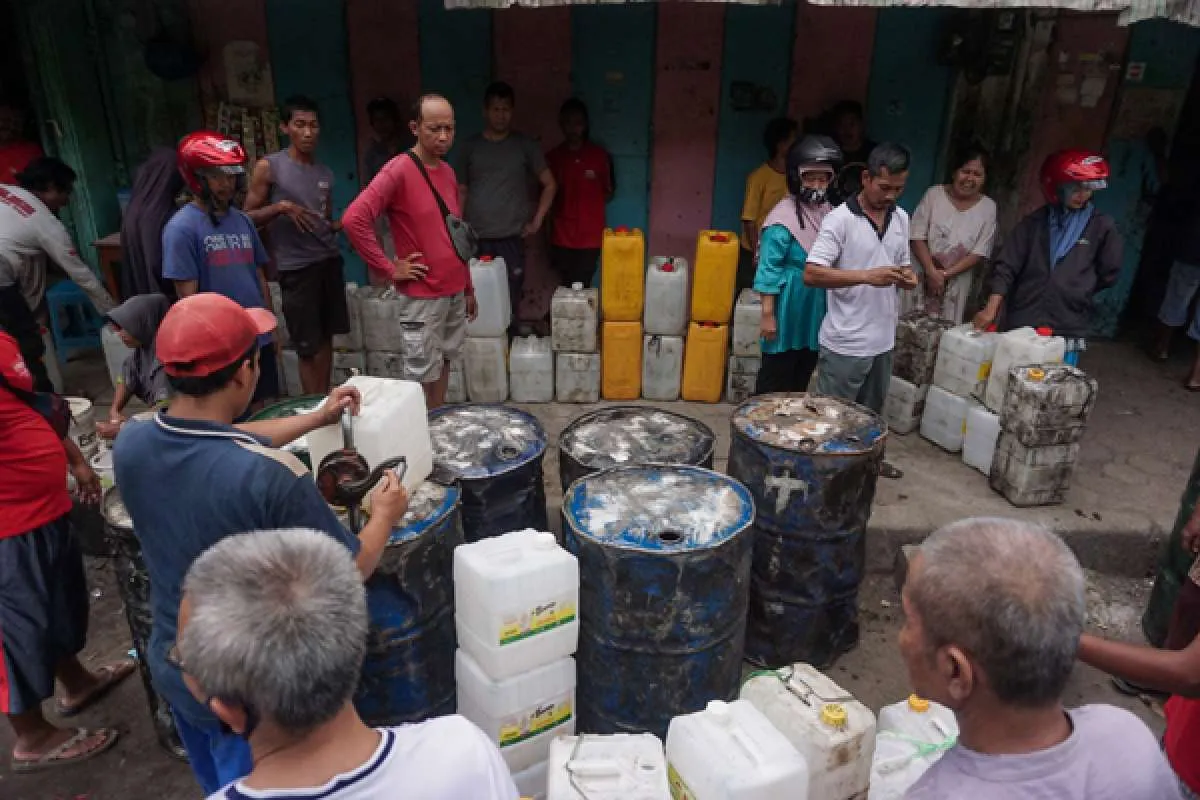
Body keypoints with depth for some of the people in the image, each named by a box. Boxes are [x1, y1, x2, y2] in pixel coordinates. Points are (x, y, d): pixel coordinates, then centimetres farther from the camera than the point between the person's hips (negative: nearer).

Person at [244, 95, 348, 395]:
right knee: (308, 348, -1)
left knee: (326, 339, 10)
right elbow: (247, 218, -2)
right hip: (296, 268, -5)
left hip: (330, 261, 5)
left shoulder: (325, 173, 13)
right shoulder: (268, 167, -3)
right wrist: (280, 207, -19)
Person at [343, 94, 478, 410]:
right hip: (422, 296, -7)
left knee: (444, 363, 17)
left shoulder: (448, 171, 10)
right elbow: (354, 219, -26)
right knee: (422, 377, 2)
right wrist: (389, 270, -19)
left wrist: (468, 288, 18)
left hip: (455, 291, 8)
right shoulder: (399, 170, -15)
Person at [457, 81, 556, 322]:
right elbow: (461, 192, 12)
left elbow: (549, 184, 10)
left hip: (511, 238, -1)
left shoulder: (525, 146, 5)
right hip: (475, 239, 1)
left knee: (510, 302, -2)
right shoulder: (470, 146, 10)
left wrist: (537, 221, 2)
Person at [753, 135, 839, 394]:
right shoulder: (783, 218, -16)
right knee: (775, 375, 2)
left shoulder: (829, 213, 5)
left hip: (816, 307, 7)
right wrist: (768, 314, -17)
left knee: (804, 372, 17)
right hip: (789, 305, -7)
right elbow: (769, 270, -16)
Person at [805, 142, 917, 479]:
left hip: (883, 338, 8)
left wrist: (907, 276, -5)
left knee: (871, 409, 24)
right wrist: (867, 276, -28)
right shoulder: (840, 219, -14)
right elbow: (811, 274, -21)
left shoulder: (901, 218, 8)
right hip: (846, 341, -7)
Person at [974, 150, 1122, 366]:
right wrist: (992, 308, -14)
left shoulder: (1102, 226, 2)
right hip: (1019, 324, 0)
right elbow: (1006, 266, -4)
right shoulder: (1035, 221, 3)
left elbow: (1109, 273, 11)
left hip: (1066, 330, 0)